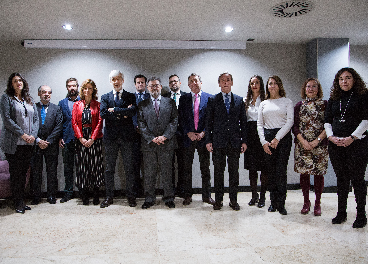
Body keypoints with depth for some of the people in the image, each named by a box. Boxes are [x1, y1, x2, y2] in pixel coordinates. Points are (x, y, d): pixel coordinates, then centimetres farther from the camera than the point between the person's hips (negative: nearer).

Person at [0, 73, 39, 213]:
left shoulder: (29, 100, 16)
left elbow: (36, 119, 12)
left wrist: (33, 135, -4)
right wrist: (22, 134, -14)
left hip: (29, 143, 4)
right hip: (13, 143, -4)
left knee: (23, 172, 8)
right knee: (15, 173, -1)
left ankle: (21, 201, 16)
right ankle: (18, 203, 7)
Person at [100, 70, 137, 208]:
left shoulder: (130, 96, 6)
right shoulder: (105, 97, 10)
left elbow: (133, 111, -13)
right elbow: (103, 114, -6)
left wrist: (114, 110, -11)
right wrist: (122, 114, -11)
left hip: (127, 136, -1)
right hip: (110, 137, 1)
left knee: (129, 169, 5)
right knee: (109, 169, 9)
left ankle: (131, 196, 17)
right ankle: (109, 197, 20)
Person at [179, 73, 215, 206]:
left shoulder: (209, 98, 4)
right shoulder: (183, 98, 8)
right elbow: (181, 119, 3)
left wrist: (203, 133, -10)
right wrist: (188, 133, -9)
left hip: (203, 137, -1)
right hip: (188, 137, 1)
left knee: (205, 169, 6)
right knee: (187, 169, 7)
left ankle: (206, 195, 18)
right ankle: (187, 196, 19)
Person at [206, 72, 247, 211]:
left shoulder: (239, 100, 9)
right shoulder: (213, 100, 5)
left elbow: (243, 122, 9)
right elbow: (209, 121, 3)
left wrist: (244, 141, 3)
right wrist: (208, 140, -3)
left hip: (235, 142, 1)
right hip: (218, 141, -1)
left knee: (234, 172, 6)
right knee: (218, 172, 5)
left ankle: (233, 200, 19)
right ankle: (218, 200, 17)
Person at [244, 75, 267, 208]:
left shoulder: (266, 100, 0)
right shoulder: (246, 100, 12)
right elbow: (243, 119, 13)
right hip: (250, 134, 4)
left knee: (263, 167, 0)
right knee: (251, 167, 6)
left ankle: (262, 196, 11)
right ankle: (254, 195, 18)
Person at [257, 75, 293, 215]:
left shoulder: (287, 102, 7)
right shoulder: (263, 104, 15)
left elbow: (290, 121, -3)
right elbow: (259, 124, 11)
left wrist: (277, 138, -11)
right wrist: (263, 142, -3)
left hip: (283, 137, -3)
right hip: (267, 138, 3)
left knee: (281, 171, -7)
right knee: (270, 171, 4)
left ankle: (281, 204, 0)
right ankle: (273, 202, 13)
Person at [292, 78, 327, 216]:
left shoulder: (325, 104, 5)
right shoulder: (299, 105, 9)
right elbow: (295, 126, 4)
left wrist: (317, 140, -12)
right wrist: (303, 141, -9)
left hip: (320, 145, -1)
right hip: (302, 144, 1)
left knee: (319, 173, 2)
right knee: (303, 172, 3)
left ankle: (317, 203, 15)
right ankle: (306, 202, 17)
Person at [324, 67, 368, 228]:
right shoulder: (333, 99, 14)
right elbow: (327, 120, 13)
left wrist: (352, 137, -14)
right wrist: (331, 136, -3)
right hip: (335, 144, 4)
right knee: (341, 179, 9)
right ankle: (341, 213, 18)